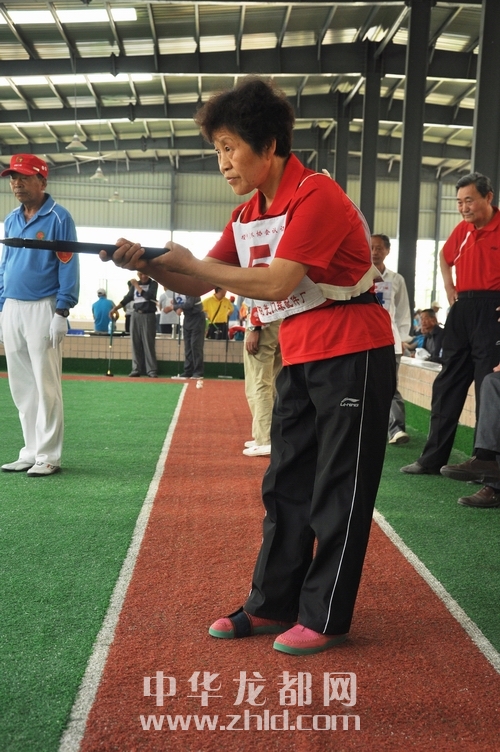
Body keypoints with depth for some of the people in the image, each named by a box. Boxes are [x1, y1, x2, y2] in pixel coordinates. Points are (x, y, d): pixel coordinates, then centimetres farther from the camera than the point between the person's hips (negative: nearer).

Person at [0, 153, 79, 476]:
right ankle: (31, 452, 17)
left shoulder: (59, 217, -5)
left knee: (45, 385, -5)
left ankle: (48, 456, 1)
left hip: (42, 308, -7)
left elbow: (68, 266, -10)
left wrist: (61, 313, -16)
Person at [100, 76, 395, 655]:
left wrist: (186, 261, -19)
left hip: (352, 354, -9)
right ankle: (273, 605, 20)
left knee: (338, 491, -2)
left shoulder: (315, 196, -18)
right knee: (286, 484, 11)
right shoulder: (248, 214, 9)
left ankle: (325, 617, 8)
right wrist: (149, 265, -10)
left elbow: (276, 284, -26)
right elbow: (200, 284, 9)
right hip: (299, 359, 9)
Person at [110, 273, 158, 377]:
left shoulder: (153, 284, -1)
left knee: (148, 343, -8)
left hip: (148, 316, -4)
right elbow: (127, 298, 13)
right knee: (135, 343, 2)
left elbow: (148, 296, -17)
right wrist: (115, 308, 4)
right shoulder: (135, 284, 11)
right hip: (136, 315, 4)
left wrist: (137, 286, -13)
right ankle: (136, 369, 5)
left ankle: (152, 370, -8)